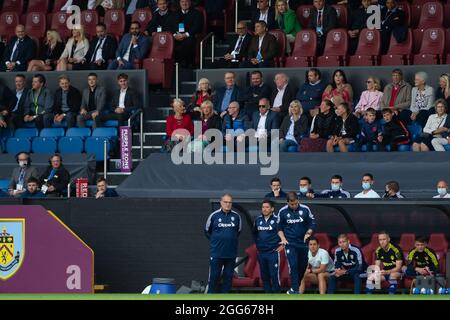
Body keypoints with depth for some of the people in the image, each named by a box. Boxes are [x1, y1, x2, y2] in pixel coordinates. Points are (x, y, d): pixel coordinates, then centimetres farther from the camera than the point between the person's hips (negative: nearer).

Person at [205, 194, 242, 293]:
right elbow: (207, 231, 12)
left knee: (228, 277, 6)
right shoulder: (214, 216, -2)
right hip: (216, 253, -2)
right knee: (214, 276, -2)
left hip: (231, 253, 2)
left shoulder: (236, 216, 2)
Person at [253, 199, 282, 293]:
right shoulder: (258, 220, 9)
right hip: (261, 253, 6)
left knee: (275, 275, -8)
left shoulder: (276, 220, -8)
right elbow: (255, 233, 27)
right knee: (264, 276, 9)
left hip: (273, 253, -6)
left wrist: (282, 245, -4)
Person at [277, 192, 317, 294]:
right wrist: (283, 239, -5)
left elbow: (313, 223, 4)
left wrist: (308, 233, -12)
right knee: (293, 265, -13)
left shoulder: (305, 209, -3)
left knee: (303, 266, 8)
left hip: (303, 242, 2)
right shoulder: (282, 211, -2)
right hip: (290, 243, -2)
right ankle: (295, 289, -12)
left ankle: (296, 287, 24)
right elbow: (279, 227, 8)